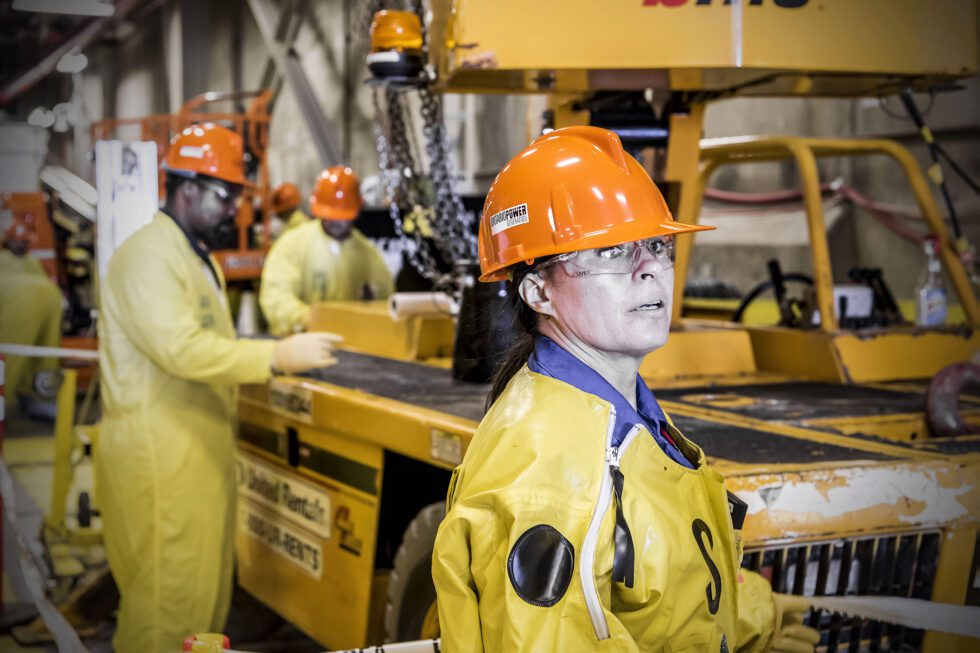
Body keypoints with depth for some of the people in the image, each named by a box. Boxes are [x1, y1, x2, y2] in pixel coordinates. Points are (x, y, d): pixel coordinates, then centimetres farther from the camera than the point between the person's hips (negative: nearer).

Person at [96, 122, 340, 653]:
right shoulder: (148, 255, -16)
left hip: (201, 445, 10)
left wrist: (273, 357, 11)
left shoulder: (197, 255, 18)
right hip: (158, 453, -10)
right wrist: (277, 356, -24)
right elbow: (181, 349, -25)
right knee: (167, 593, -4)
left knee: (206, 582, 15)